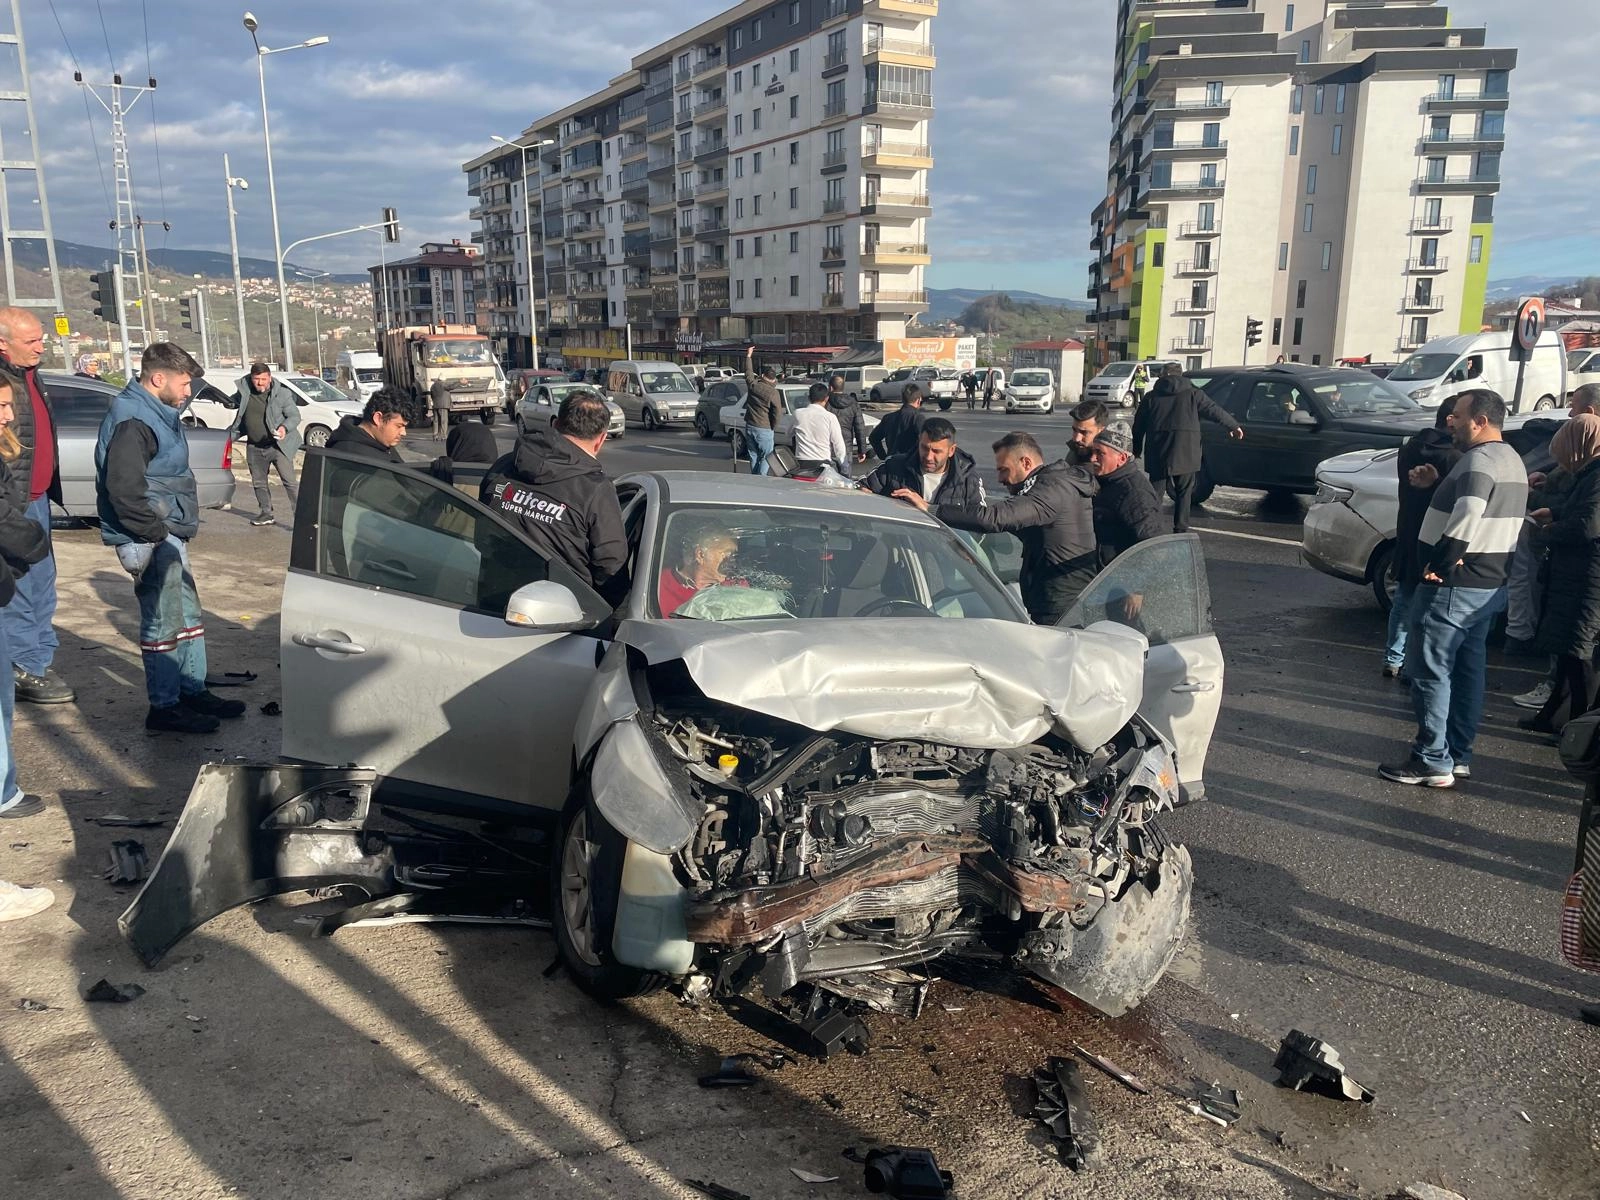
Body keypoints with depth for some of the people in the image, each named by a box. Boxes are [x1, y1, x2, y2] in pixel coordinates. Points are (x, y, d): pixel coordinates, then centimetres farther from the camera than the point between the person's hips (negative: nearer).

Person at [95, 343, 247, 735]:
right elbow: (123, 488, -26)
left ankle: (193, 691, 27)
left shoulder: (156, 413, 15)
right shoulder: (133, 421, -17)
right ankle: (164, 707, 7)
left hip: (167, 535, 10)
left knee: (187, 614, 16)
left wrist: (175, 530, 14)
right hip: (149, 540, -10)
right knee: (163, 622, -3)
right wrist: (156, 533, -19)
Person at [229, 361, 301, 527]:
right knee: (259, 482, 17)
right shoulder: (244, 392, 2)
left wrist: (285, 427, -27)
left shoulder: (282, 394, -11)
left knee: (289, 482, -13)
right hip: (254, 447, 6)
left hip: (277, 445, -6)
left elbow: (295, 415, -10)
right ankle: (266, 513, 32)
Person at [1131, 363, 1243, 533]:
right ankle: (1181, 529, 10)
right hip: (1185, 454, 0)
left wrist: (1136, 451, 18)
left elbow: (1138, 426, 10)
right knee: (1184, 493, 10)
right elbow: (1215, 410, 10)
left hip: (1157, 455, 1)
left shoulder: (1152, 397, 9)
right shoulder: (1192, 394, 7)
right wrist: (1233, 426, 23)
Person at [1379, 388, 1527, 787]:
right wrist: (1436, 484, 8)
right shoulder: (1512, 460, 16)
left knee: (1430, 671, -3)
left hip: (1453, 586, -10)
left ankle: (1433, 763, 0)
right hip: (1490, 585, 10)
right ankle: (1458, 754, 23)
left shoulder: (1479, 460, -18)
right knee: (1468, 671, 15)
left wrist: (1440, 565, -22)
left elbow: (1467, 516, -32)